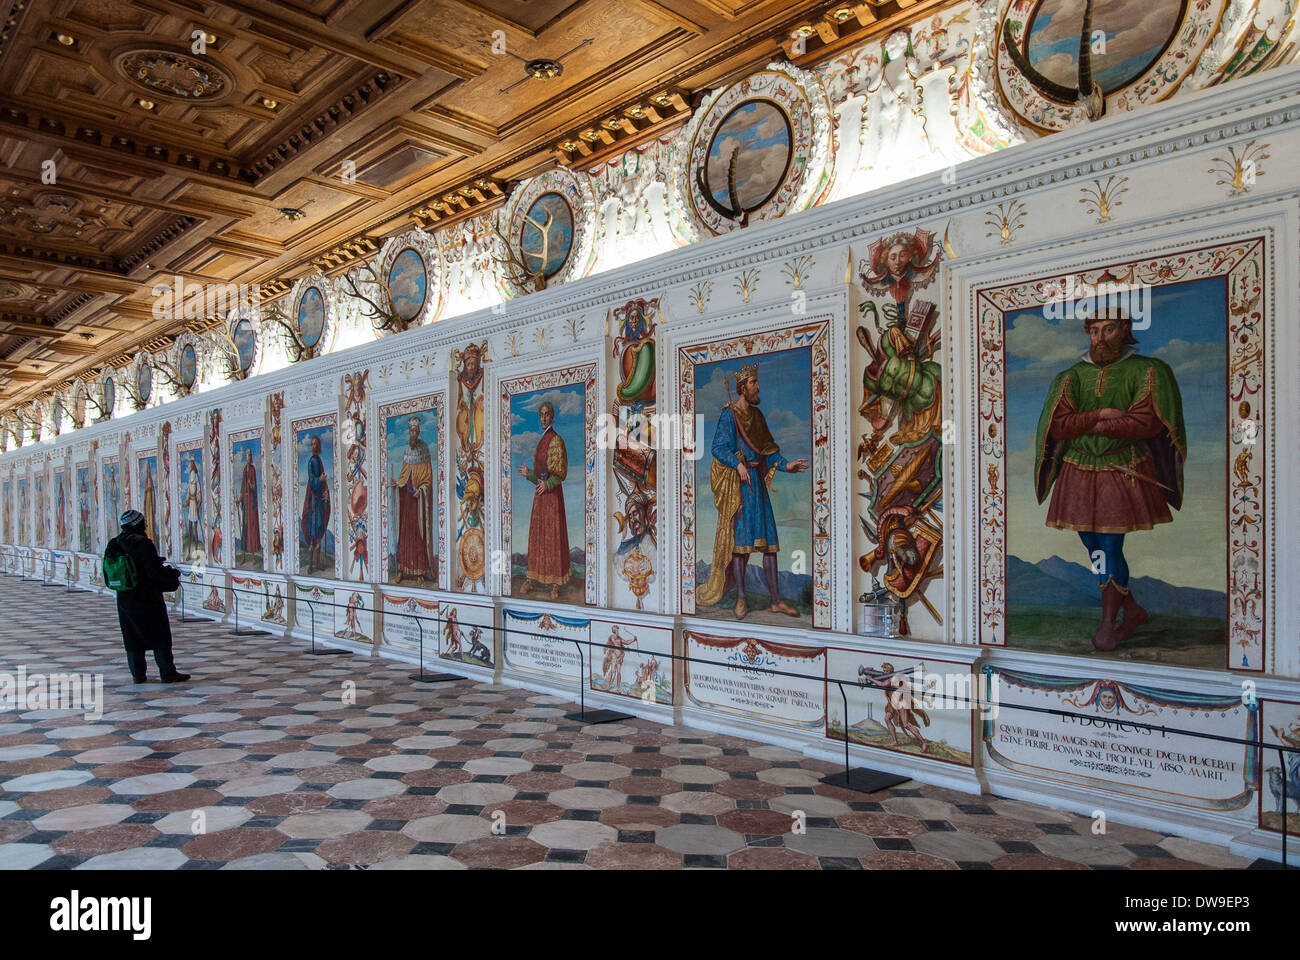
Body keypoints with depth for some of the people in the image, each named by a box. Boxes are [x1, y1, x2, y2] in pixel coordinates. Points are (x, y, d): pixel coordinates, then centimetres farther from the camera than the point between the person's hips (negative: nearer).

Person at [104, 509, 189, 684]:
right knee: (161, 636, 1)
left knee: (132, 638, 14)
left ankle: (137, 674, 17)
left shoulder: (113, 545, 6)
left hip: (123, 599, 7)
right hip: (147, 599, -7)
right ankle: (168, 673, 4)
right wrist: (173, 576, -3)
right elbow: (156, 572, -20)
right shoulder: (143, 543, -17)